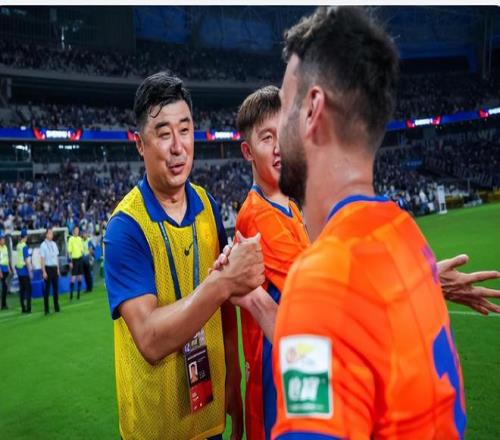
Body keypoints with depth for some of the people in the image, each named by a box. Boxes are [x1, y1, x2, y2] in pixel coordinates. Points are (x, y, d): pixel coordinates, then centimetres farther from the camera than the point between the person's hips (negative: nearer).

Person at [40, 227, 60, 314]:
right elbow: (42, 259, -10)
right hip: (48, 268, -6)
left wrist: (58, 268, 13)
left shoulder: (54, 244, 9)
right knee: (47, 288, -1)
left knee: (56, 287, 10)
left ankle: (56, 307, 20)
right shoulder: (43, 245, -9)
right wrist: (44, 271, -13)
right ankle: (46, 309, 5)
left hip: (55, 268, 6)